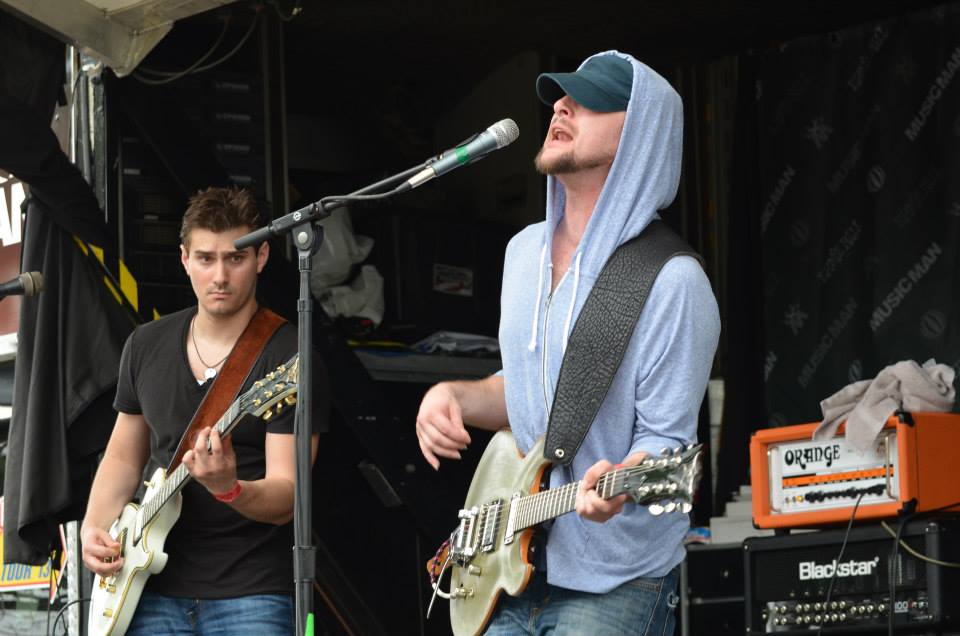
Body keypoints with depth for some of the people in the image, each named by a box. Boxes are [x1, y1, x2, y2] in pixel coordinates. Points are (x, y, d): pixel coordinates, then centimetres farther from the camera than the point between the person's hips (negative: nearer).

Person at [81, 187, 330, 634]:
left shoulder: (289, 358, -9)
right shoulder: (146, 346, 9)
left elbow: (285, 499, -13)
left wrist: (228, 489, -32)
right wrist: (94, 526, 3)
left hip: (250, 597, -4)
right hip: (153, 589, 4)